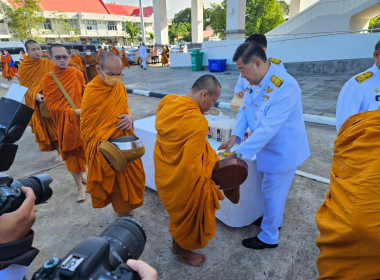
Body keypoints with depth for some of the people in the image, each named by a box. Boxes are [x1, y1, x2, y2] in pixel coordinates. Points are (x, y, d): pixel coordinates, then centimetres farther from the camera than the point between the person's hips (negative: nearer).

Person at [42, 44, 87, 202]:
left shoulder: (77, 74, 1)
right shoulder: (48, 79, -5)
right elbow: (52, 105, -10)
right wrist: (73, 111, -22)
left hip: (82, 118, 2)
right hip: (65, 121, -2)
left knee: (82, 149, 12)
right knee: (71, 152, 5)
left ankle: (80, 174, 39)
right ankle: (80, 187, 16)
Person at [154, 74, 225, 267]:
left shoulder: (166, 102, -8)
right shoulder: (198, 122, -32)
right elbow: (191, 166, -28)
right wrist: (206, 180, -11)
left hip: (164, 174, 8)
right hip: (184, 181, -7)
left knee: (177, 210, 30)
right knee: (189, 215, 20)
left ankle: (176, 244, 55)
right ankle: (184, 253, 47)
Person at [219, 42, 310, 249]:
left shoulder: (285, 86, -31)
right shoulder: (255, 80, -5)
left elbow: (269, 127, -33)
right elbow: (245, 108, -1)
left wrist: (240, 152, -30)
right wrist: (234, 136, -14)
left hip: (283, 149, -7)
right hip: (269, 146, 7)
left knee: (272, 191, 7)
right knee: (273, 189, 24)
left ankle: (269, 237, 30)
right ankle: (273, 220, 49)